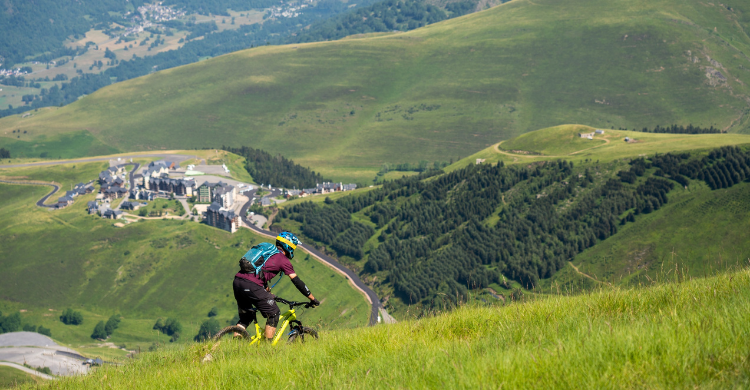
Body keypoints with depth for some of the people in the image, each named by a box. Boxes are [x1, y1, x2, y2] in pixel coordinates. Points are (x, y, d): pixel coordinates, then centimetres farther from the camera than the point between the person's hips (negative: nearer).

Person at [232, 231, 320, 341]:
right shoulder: (283, 260, 6)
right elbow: (297, 281, 6)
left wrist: (268, 293, 48)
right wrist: (313, 299, 13)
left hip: (237, 282, 8)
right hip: (251, 286, -8)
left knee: (246, 316, 23)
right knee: (274, 314, 8)